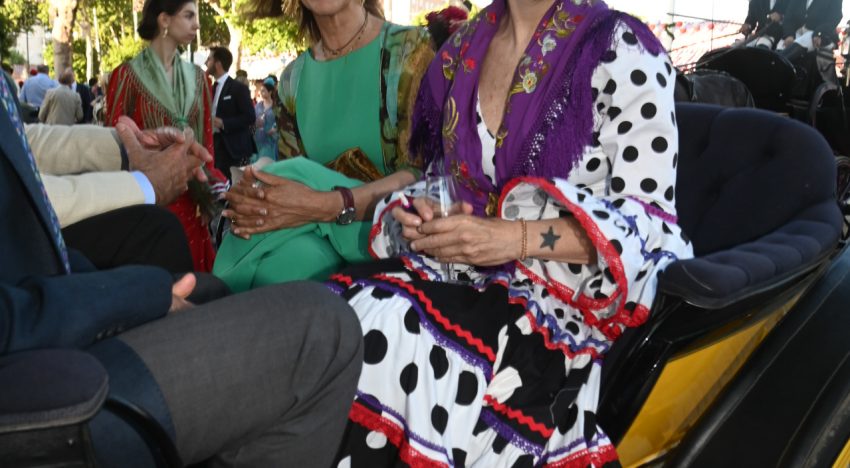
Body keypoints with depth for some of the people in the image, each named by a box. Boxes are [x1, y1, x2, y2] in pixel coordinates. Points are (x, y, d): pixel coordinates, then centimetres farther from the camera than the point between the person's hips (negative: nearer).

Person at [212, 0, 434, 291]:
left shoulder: (411, 49, -4)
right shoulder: (293, 79, 11)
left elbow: (424, 173, -14)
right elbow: (289, 182, 9)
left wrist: (327, 205, -29)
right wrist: (247, 201, -16)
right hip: (317, 236, 4)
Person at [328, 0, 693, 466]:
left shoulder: (622, 52, -6)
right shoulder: (462, 48, 11)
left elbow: (649, 218, -10)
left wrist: (517, 238, -23)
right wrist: (418, 216, -4)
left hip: (562, 291, -5)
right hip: (456, 268, 5)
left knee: (389, 330, -30)